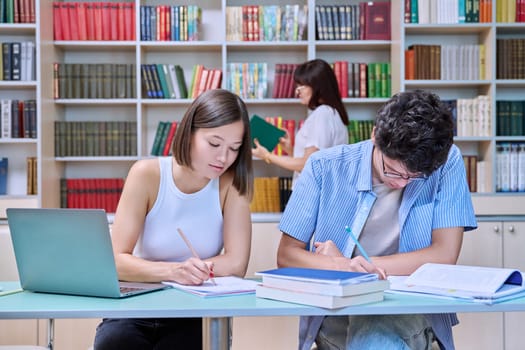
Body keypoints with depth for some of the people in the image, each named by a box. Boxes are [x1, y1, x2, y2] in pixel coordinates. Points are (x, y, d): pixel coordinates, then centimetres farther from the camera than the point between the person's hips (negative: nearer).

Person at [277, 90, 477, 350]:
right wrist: (342, 267, -24)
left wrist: (351, 262, -12)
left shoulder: (447, 163, -7)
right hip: (336, 309, 0)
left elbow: (445, 255, -11)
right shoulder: (324, 167, -5)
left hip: (410, 309, 1)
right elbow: (286, 254, -3)